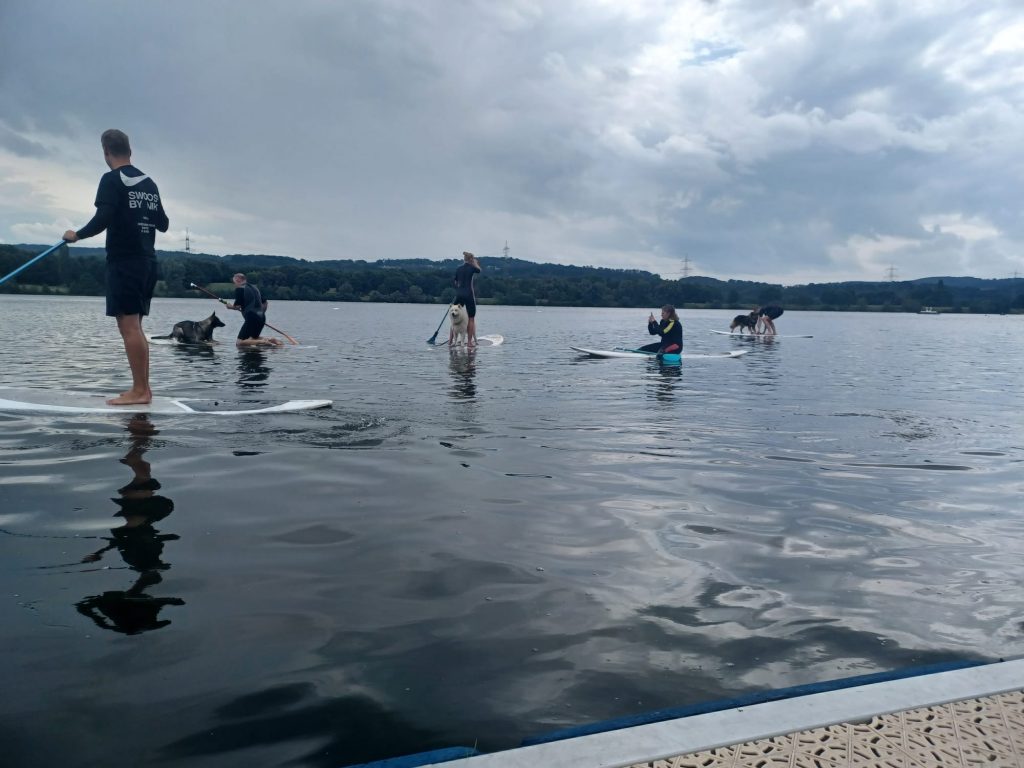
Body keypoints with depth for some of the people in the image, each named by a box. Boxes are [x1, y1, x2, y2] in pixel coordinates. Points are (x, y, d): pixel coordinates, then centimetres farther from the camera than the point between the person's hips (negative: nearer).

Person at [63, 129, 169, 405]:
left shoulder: (112, 179, -7)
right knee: (135, 325, 11)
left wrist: (77, 235, -2)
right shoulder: (149, 183, 14)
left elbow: (103, 219, -18)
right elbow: (163, 224, 20)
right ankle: (143, 388, 10)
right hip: (147, 261, 8)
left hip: (124, 261, -8)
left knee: (128, 325, -8)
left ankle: (139, 391, -10)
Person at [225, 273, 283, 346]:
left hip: (251, 318, -8)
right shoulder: (254, 288, 20)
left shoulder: (239, 289, -4)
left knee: (240, 342, -7)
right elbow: (265, 303, 23)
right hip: (262, 318, 8)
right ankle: (271, 340, 3)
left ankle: (263, 342, -24)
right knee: (253, 338, 27)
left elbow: (237, 306, -8)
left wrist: (231, 307, 12)